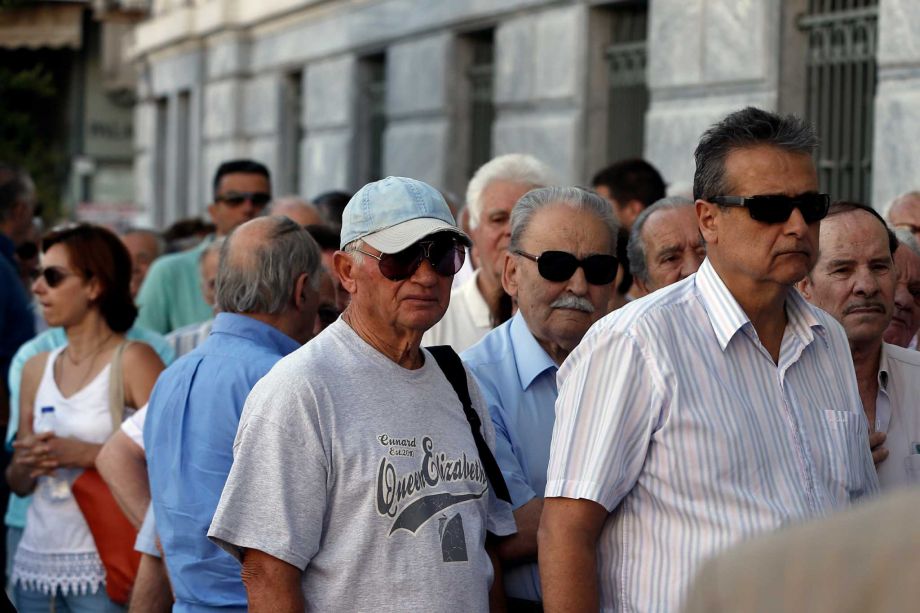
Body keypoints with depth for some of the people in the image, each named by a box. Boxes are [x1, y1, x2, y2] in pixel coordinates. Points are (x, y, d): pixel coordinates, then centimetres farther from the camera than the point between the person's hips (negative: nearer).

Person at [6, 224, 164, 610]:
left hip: (99, 564, -6)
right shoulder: (37, 368, 13)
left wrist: (84, 454, -19)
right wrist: (25, 465, -3)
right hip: (35, 561, 6)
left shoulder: (133, 360, -6)